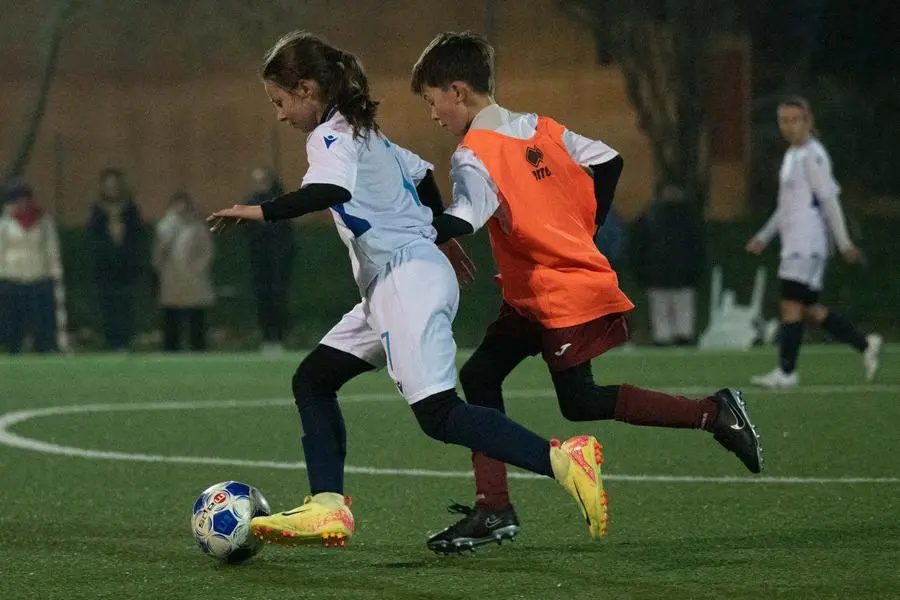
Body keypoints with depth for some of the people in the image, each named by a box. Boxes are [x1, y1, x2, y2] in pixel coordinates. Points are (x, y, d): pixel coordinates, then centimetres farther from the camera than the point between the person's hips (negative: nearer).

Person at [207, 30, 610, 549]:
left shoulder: (331, 135, -9)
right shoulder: (366, 132, 20)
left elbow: (328, 191, -29)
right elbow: (421, 174, 32)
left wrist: (260, 212, -27)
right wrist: (442, 234, 45)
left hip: (410, 281, -10)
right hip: (389, 289, 10)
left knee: (439, 414, -17)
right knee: (313, 379, 11)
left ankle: (563, 459, -22)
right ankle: (327, 509, 5)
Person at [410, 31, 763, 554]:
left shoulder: (475, 154, -16)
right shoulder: (540, 128, 9)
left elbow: (461, 222, -30)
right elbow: (608, 162, 11)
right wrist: (585, 232, 18)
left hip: (564, 298, -9)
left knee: (580, 402, 0)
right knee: (480, 375, 5)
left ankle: (713, 413, 3)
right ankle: (493, 508, 3)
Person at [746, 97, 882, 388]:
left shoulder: (812, 155, -10)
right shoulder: (792, 154, 20)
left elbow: (829, 199, -13)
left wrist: (844, 243, -15)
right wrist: (764, 236, 26)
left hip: (807, 241, -10)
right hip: (795, 242, 10)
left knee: (791, 304, -10)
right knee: (810, 308, 9)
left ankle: (786, 371, -8)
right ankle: (865, 344, 15)